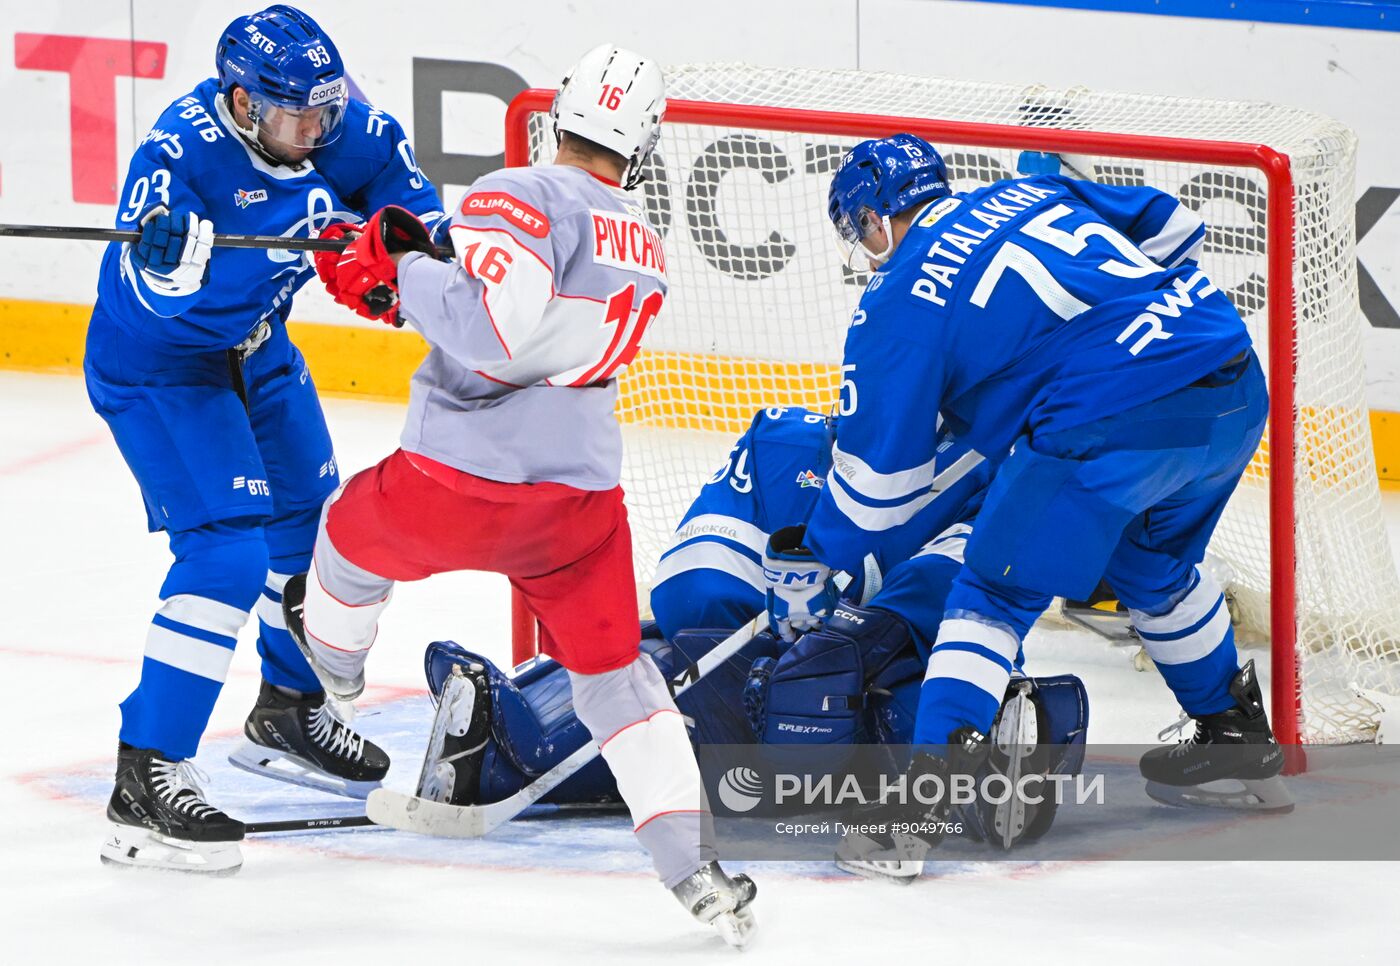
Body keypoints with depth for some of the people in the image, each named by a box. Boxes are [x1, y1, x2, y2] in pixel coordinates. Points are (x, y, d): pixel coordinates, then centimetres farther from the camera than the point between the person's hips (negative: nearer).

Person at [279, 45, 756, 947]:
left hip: (460, 484, -4)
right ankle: (695, 866, -2)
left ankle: (332, 654, 61)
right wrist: (392, 272, 15)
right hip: (580, 495, 4)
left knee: (354, 529, 29)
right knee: (613, 673, 12)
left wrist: (405, 272, -11)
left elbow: (490, 327, -27)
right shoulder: (644, 250, 12)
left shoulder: (521, 198, -14)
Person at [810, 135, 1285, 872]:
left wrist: (820, 559, 25)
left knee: (996, 594, 6)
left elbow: (878, 470, 10)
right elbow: (1175, 226, 26)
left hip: (1115, 425, -7)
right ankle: (1238, 734, 44)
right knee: (1151, 565, 32)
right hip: (1239, 395, 7)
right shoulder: (1033, 194, 22)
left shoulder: (898, 299, 6)